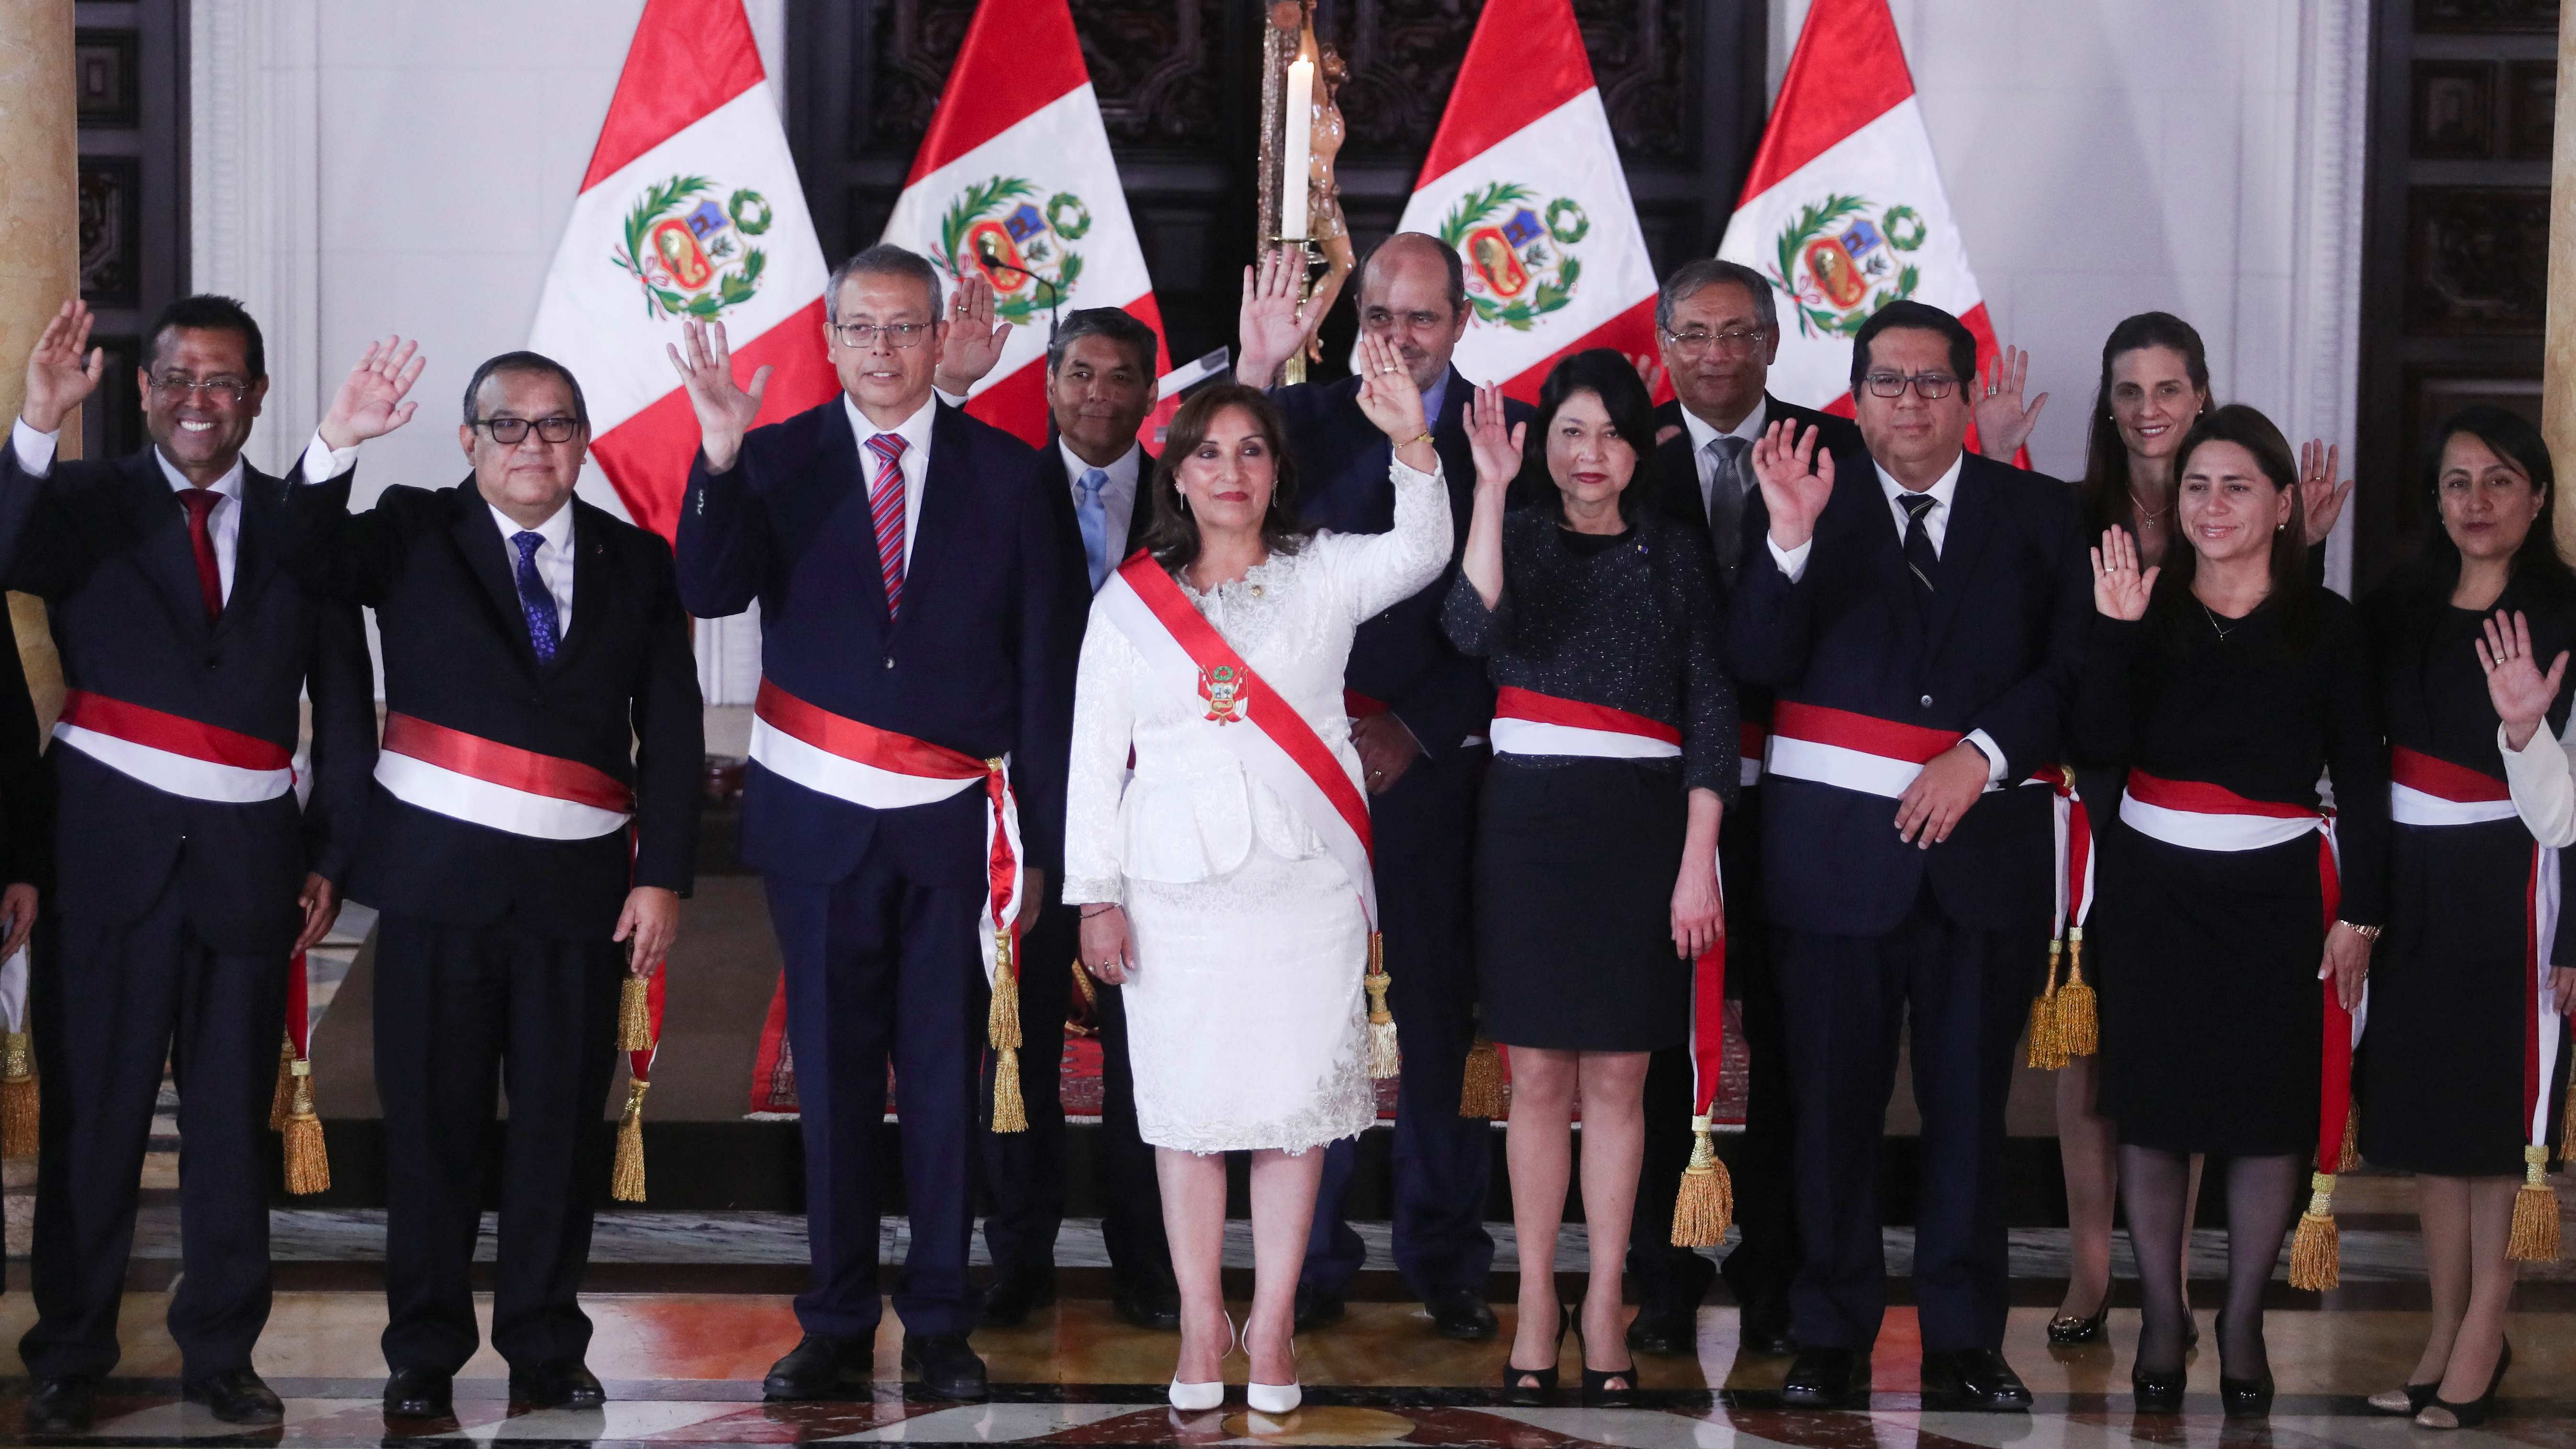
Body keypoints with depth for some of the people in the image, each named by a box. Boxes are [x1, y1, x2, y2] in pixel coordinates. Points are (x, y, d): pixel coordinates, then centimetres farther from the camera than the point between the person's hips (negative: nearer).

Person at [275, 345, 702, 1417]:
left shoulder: (636, 563, 9)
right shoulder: (415, 534, 7)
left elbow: (672, 734, 6)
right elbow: (310, 562, -12)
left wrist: (664, 877, -2)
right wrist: (336, 444, -27)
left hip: (578, 885, 1)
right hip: (439, 874, -1)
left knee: (563, 1120, 5)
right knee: (432, 1117, 3)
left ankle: (546, 1346, 17)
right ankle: (425, 1349, 13)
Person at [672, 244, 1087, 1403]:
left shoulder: (1008, 474, 2)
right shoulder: (778, 462, 2)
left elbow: (1046, 669, 3)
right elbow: (710, 593, -14)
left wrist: (1038, 839, 0)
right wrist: (720, 460, -29)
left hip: (956, 825, 0)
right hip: (819, 822, 0)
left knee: (949, 1074, 6)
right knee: (833, 1076, 7)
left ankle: (940, 1322, 16)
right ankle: (838, 1327, 15)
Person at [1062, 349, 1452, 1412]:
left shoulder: (1322, 575, 4)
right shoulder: (1131, 598, 6)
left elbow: (1421, 554, -15)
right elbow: (1095, 753, 6)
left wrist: (1413, 442, -32)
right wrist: (1096, 895, 0)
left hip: (1305, 880, 0)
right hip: (1177, 885, 1)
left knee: (1294, 1100, 2)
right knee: (1188, 1104, 4)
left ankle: (1271, 1326, 11)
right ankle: (1201, 1327, 13)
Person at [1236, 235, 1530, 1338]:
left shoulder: (1505, 437, 2)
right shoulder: (1307, 417, 5)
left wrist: (1417, 729, -8)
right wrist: (1253, 372, -23)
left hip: (1436, 761, 0)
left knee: (1441, 1015, 6)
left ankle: (1445, 1260, 17)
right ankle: (1313, 1258, 14)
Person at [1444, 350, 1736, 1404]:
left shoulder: (1673, 555, 6)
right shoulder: (1517, 538, 5)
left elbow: (1711, 714, 3)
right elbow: (1474, 630, -17)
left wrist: (1698, 864, -4)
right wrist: (1491, 491, -20)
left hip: (1639, 832, 0)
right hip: (1529, 826, 0)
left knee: (1617, 1078, 5)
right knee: (1538, 1076, 4)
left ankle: (1604, 1304, 13)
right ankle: (1536, 1301, 12)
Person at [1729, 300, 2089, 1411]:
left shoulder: (2039, 515, 9)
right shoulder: (1812, 500, 4)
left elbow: (2072, 667, 3)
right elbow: (1757, 663, -6)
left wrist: (1981, 754, -10)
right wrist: (1789, 539, -20)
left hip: (1985, 842, 1)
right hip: (1834, 846, -1)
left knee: (1970, 1101, 6)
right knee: (1833, 1100, 4)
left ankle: (1963, 1341, 15)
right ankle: (1830, 1337, 14)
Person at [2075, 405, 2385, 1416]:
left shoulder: (2325, 624, 0)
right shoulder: (2145, 604, 2)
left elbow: (2361, 781, 2)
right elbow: (2097, 743, -9)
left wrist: (2359, 913, -2)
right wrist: (2117, 631, -19)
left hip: (2273, 889, -1)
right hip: (2151, 884, 1)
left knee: (2269, 1105, 3)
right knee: (2150, 1100, 4)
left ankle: (2243, 1321, 15)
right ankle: (2162, 1315, 17)